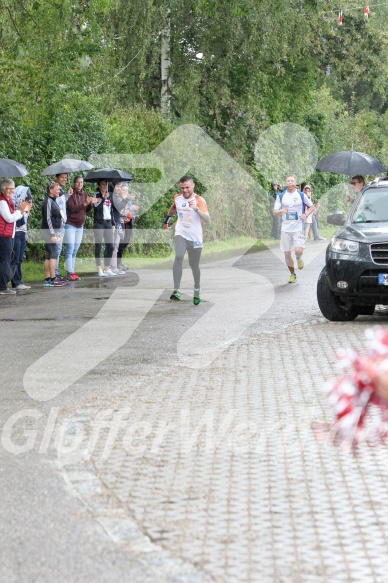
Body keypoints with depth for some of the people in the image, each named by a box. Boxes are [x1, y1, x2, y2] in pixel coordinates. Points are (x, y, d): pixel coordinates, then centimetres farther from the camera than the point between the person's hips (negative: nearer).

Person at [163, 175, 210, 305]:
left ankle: (197, 291, 31)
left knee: (194, 265, 7)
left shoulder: (199, 201, -11)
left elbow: (207, 220, -23)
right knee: (179, 257, -24)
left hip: (195, 237, -2)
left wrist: (196, 209, -37)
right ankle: (176, 290, -27)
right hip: (180, 234, 2)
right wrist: (167, 220, 36)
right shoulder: (177, 198, 3)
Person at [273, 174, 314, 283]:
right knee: (287, 254, 2)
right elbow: (275, 212, 5)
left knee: (298, 250, -20)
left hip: (298, 228, -2)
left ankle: (299, 258, 17)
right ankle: (292, 274, 23)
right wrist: (281, 211, -17)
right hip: (285, 228, 2)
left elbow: (312, 206, 12)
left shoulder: (301, 195, 1)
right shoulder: (281, 196, 5)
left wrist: (306, 214, -7)